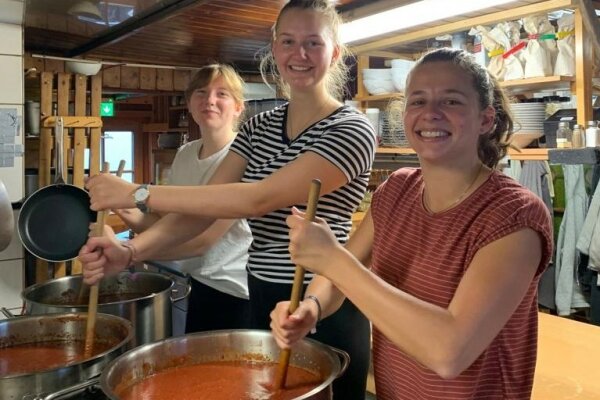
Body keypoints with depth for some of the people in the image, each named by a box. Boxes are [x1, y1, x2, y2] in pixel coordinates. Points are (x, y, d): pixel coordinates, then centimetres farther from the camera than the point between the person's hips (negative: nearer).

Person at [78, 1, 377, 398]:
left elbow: (259, 199, -26)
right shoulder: (258, 127, 6)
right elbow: (204, 204, -3)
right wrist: (131, 250, -20)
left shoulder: (352, 129, -15)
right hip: (262, 304, 6)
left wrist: (138, 194, -24)